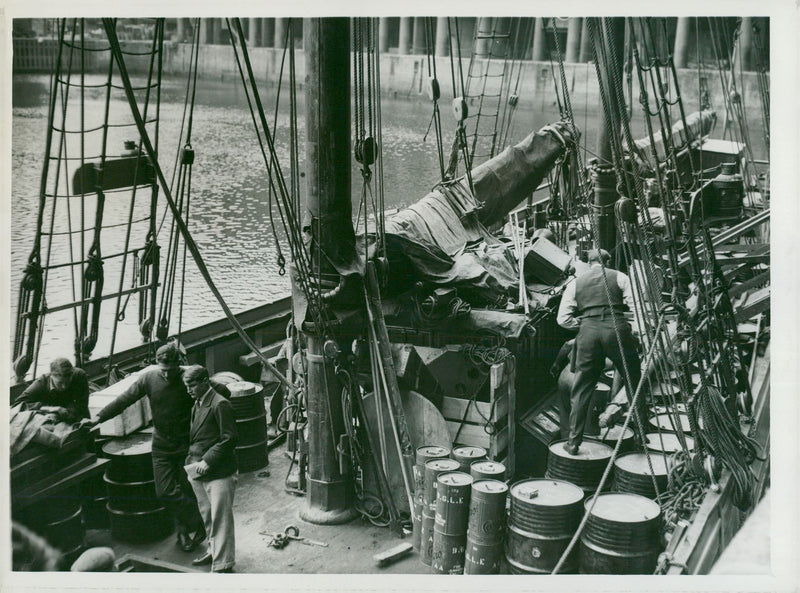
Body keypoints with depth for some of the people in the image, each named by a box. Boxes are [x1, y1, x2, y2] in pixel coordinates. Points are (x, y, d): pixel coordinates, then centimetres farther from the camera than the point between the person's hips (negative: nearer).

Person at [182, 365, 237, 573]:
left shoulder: (220, 405, -13)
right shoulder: (197, 405, 14)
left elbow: (229, 439, -17)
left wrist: (207, 461, -20)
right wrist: (191, 461, 13)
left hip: (219, 472, -9)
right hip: (199, 472, 9)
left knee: (220, 518, -5)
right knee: (207, 516, 19)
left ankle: (222, 564, 0)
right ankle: (213, 551, 35)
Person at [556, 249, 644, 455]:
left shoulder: (575, 283, 15)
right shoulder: (619, 277, 11)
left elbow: (563, 319, 7)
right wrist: (635, 330, 12)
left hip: (588, 332, 1)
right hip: (617, 329, -1)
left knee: (582, 390, 7)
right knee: (633, 381, 14)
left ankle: (574, 441, 7)